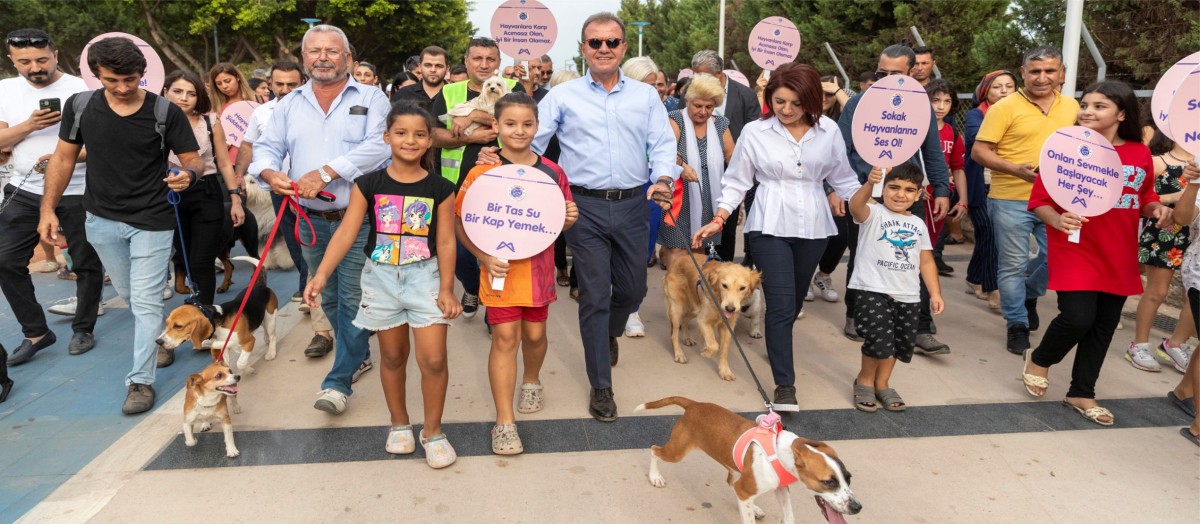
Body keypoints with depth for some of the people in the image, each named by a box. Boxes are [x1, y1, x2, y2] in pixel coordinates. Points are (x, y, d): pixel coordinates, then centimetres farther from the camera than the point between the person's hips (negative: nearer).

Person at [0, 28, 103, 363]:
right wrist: (30, 125, -18)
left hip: (78, 192, -3)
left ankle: (83, 330, 24)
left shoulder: (81, 90, -9)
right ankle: (35, 332, 15)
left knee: (87, 263, 5)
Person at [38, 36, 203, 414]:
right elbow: (64, 158, 6)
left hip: (152, 222, -4)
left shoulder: (166, 112, -12)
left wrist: (188, 174, -32)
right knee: (130, 297, 17)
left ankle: (141, 380, 6)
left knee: (145, 302, -3)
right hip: (102, 220, 4)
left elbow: (193, 160, -8)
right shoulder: (79, 106, -3)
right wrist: (48, 208, 2)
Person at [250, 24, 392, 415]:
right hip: (311, 220, 5)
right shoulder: (290, 104, 12)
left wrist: (326, 172, -23)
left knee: (352, 299, -4)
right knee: (328, 298, 15)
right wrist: (270, 172, -15)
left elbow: (379, 146, -17)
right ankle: (359, 354, 35)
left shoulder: (371, 98, -2)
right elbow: (266, 147, 10)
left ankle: (339, 381, 4)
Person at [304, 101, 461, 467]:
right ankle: (399, 424, 34)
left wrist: (446, 289, -9)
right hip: (381, 276, 1)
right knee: (393, 356, 13)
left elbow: (445, 242, -4)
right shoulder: (368, 185, -4)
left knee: (433, 358, -7)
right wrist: (321, 275, -19)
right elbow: (346, 233, -8)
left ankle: (433, 431, 13)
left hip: (425, 275, -1)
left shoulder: (440, 188, -4)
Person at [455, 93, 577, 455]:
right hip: (500, 269, -3)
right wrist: (484, 258, -16)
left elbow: (560, 224, 11)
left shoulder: (551, 173, 0)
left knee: (534, 332, 14)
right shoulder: (482, 173, -9)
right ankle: (504, 421, 6)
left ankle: (531, 381, 46)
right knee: (505, 336, -3)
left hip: (538, 268, 3)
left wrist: (569, 219, -12)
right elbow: (460, 224, -6)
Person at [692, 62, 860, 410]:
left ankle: (777, 342, 46)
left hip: (813, 227, 3)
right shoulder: (755, 132, -4)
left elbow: (843, 179, 9)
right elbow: (736, 181, 0)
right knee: (781, 304, -9)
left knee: (794, 301, 16)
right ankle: (785, 385, -1)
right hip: (770, 226, -3)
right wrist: (718, 219, -10)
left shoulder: (829, 131, 1)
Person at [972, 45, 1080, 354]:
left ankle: (1028, 294, 38)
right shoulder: (1005, 107, -9)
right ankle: (1017, 325, 18)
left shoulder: (1072, 107, 8)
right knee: (1012, 266, 3)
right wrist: (1015, 169, -23)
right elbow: (979, 152, -11)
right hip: (1011, 200, -4)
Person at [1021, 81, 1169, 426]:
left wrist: (1158, 210, -4)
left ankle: (1081, 393, 26)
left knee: (1104, 327, 10)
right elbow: (1039, 199, -7)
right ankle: (1039, 360, 17)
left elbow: (1145, 199, 18)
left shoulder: (1140, 154, 4)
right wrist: (1056, 220, -26)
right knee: (1077, 319, -15)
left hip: (1117, 257, 5)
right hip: (1075, 252, -5)